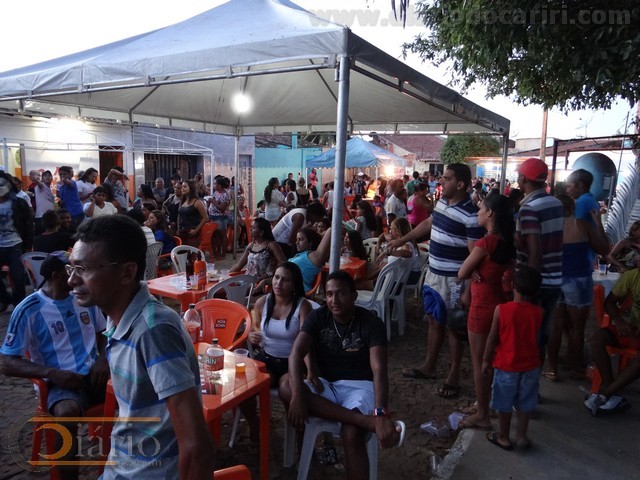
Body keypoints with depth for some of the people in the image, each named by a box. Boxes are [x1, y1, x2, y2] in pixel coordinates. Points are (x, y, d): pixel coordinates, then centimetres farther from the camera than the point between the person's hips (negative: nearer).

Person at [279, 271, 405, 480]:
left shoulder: (371, 323, -13)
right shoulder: (317, 317, -4)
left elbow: (379, 370, -23)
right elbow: (297, 352, -16)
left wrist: (381, 414, -39)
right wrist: (297, 394, -34)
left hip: (359, 386, -3)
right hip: (326, 384, 4)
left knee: (351, 435, -35)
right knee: (286, 386, -29)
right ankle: (366, 420, -36)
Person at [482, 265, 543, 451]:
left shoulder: (501, 310, -17)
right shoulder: (538, 312, -10)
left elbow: (492, 338, -10)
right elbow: (536, 338, 4)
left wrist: (486, 360, 1)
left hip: (506, 366, -2)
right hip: (531, 366, 2)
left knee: (504, 404, 13)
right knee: (525, 403, 18)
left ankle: (504, 437, 26)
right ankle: (521, 436, 27)